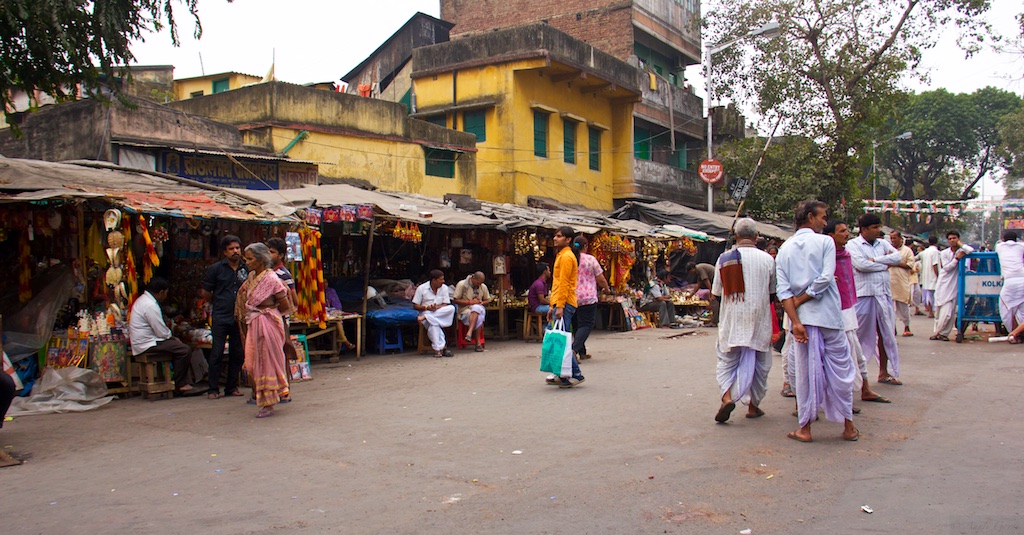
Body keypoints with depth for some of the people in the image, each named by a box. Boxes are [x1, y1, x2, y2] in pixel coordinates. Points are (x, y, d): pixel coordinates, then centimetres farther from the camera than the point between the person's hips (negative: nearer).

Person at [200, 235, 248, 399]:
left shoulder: (246, 269, 7)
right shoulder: (216, 268, 1)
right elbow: (205, 293, 7)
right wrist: (220, 304, 12)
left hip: (240, 318, 3)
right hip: (220, 317, -3)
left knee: (237, 354, 7)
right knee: (217, 353, -3)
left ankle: (232, 387, 18)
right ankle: (213, 389, 5)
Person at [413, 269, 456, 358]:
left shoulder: (444, 288, 6)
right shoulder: (421, 288, -2)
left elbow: (446, 305, 0)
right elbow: (415, 306, -1)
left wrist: (436, 307, -22)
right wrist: (426, 307, -20)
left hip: (441, 313, 3)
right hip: (426, 312, -3)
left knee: (451, 308, -30)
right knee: (434, 323, -39)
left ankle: (425, 317, -32)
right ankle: (438, 348, -39)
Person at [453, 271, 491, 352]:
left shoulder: (483, 286, 14)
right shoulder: (461, 284, -1)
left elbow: (488, 300, 25)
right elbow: (455, 300, -4)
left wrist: (481, 302, 0)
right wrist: (470, 302, -11)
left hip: (479, 308, 3)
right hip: (465, 310, -3)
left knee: (476, 308, -37)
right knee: (478, 318, -37)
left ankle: (469, 333, -46)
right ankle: (478, 342, -37)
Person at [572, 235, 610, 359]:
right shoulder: (590, 259, -7)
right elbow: (601, 279, -2)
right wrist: (606, 288, 18)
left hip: (572, 298, 5)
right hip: (588, 298, -5)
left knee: (578, 324, 16)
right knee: (587, 324, -1)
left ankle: (582, 352, 21)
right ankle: (574, 349, -20)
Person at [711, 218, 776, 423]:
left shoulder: (724, 258, -3)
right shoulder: (767, 259, -5)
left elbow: (717, 293, 4)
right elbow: (773, 293, 6)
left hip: (731, 321, 0)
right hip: (759, 321, 0)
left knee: (727, 361, 10)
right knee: (759, 364, 14)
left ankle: (726, 397, -13)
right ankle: (754, 406, 21)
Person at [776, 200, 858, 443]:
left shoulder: (785, 248, 8)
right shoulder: (825, 242, -2)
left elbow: (783, 290, -3)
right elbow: (826, 278, -15)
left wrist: (795, 321, -8)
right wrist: (800, 301, -6)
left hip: (802, 318, 3)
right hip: (828, 315, -3)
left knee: (805, 372, 7)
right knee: (840, 369, 8)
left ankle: (805, 428, 10)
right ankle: (848, 426, 15)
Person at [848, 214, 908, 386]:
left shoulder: (882, 243, 14)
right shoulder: (853, 245, -3)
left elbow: (898, 257, 0)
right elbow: (861, 265, -18)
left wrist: (875, 259, -10)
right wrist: (886, 264, -6)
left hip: (884, 294, 6)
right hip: (864, 295, -6)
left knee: (886, 333, 11)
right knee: (859, 335, -2)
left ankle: (884, 372, 21)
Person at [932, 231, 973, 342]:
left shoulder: (961, 251, 2)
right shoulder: (944, 253, 5)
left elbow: (970, 250, -21)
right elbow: (947, 268, -4)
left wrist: (960, 244, -8)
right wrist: (956, 258, -11)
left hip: (954, 285, -1)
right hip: (943, 284, 1)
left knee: (948, 312, -8)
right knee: (939, 311, 3)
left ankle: (938, 332, 4)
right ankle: (938, 332, 15)